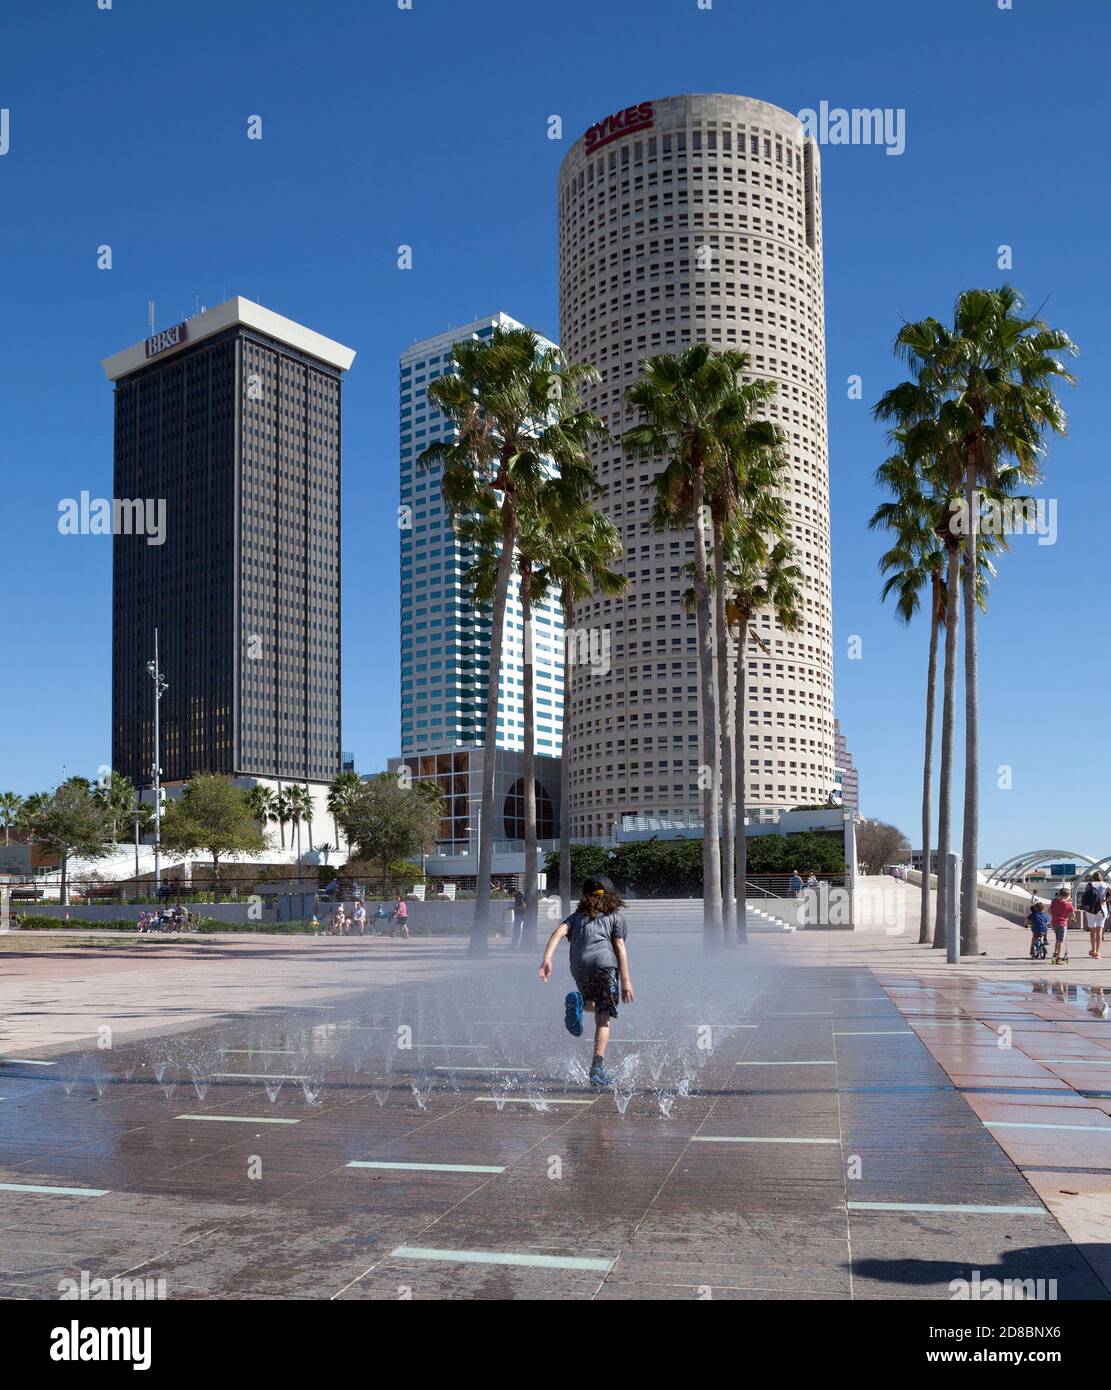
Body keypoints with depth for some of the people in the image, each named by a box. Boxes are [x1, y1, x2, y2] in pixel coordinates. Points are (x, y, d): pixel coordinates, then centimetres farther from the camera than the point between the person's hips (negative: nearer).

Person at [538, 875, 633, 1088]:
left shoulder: (577, 916, 24)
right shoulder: (615, 916, 17)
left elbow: (559, 932, 6)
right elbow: (620, 946, 6)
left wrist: (547, 959, -5)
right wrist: (626, 981, 2)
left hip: (579, 967, 3)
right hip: (604, 964, -3)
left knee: (594, 1006, 27)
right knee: (603, 1019, 2)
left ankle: (576, 1001, -7)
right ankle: (597, 1068, -10)